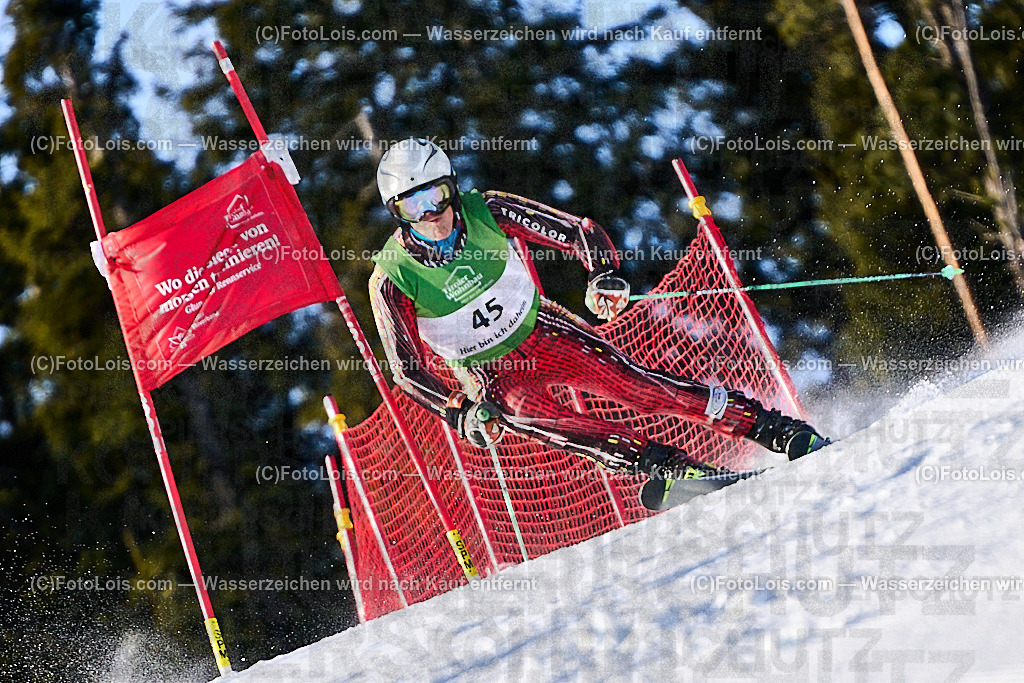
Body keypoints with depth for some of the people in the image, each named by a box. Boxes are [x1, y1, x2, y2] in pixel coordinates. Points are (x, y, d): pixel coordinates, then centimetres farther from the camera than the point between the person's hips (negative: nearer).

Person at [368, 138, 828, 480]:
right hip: (492, 376, -2)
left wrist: (604, 276, -31)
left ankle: (782, 431, -15)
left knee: (628, 380, -17)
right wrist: (460, 413, -25)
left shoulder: (486, 212, -16)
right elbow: (408, 368, -12)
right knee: (528, 416, -32)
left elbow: (578, 231, -11)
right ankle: (676, 469, -42)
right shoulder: (392, 279, -20)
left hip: (542, 331, 2)